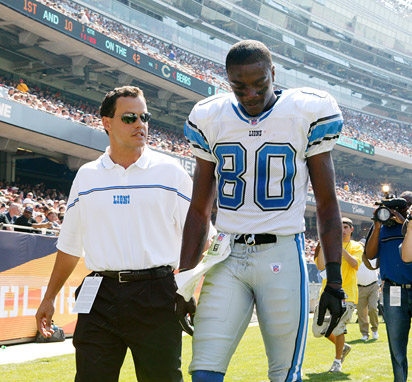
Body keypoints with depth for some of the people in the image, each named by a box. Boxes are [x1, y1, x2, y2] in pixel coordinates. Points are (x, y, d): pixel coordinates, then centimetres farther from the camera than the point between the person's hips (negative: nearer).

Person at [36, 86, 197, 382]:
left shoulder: (171, 171, 4)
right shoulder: (87, 176, 11)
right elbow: (70, 244, 18)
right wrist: (49, 298, 19)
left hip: (156, 295, -2)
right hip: (101, 298, 2)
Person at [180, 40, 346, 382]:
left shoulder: (309, 114, -1)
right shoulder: (211, 120, 6)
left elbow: (327, 205, 3)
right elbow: (199, 211, 13)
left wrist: (334, 280, -3)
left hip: (283, 257, -2)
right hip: (227, 259, 2)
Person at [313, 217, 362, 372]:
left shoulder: (356, 246, 7)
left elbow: (355, 263, -13)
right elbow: (320, 266, -3)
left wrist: (341, 248, -18)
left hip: (346, 294, -3)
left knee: (338, 326, -15)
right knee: (319, 329, 4)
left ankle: (337, 361, 3)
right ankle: (343, 347, 28)